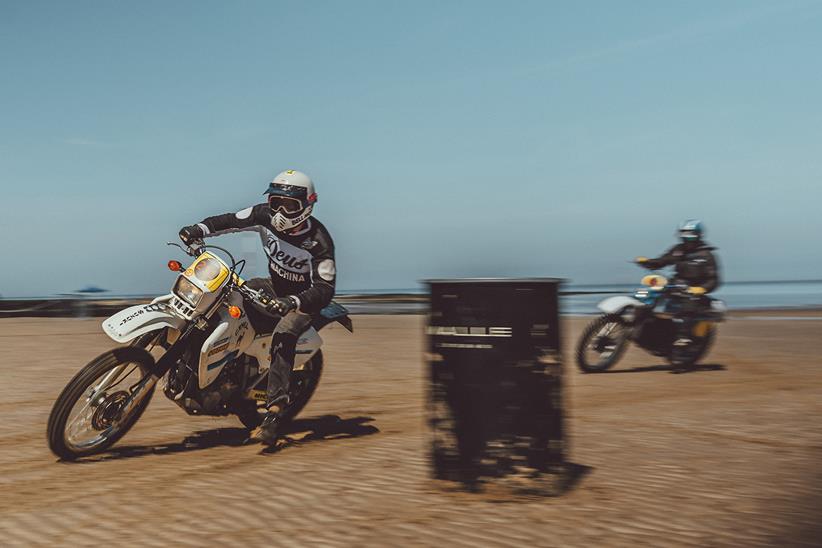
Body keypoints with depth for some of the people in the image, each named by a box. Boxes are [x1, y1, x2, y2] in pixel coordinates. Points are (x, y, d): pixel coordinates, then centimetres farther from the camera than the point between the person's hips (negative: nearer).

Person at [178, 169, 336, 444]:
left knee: (283, 336, -33)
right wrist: (199, 229, -26)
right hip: (275, 286, 7)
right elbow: (231, 220, -6)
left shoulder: (319, 241, -28)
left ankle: (273, 414, -36)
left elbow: (324, 289, -30)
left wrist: (292, 302, -48)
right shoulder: (266, 216, -12)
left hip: (304, 298, -7)